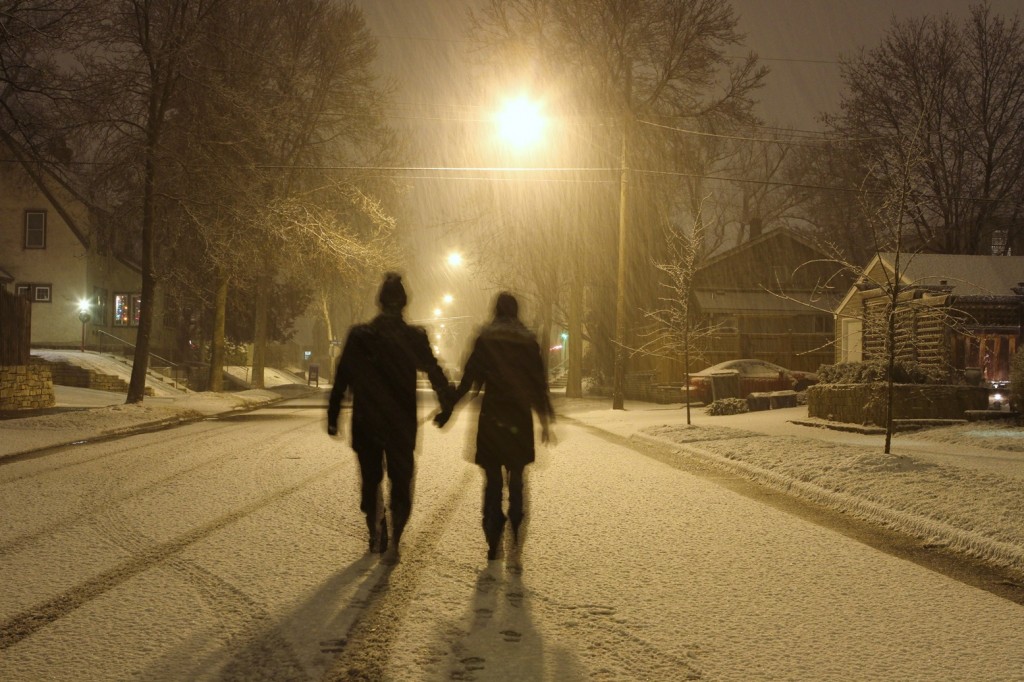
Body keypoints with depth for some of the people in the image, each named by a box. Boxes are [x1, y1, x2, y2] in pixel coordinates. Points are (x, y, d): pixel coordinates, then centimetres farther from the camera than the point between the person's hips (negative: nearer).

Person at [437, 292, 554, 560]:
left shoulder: (485, 339, -1)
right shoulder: (528, 341, 3)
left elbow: (468, 379, -5)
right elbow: (539, 384, 2)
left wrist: (448, 410, 0)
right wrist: (545, 419, 7)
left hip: (492, 417, -1)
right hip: (520, 417, 1)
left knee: (493, 480, 4)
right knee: (516, 479, 14)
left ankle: (494, 542, -2)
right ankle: (515, 534, 10)